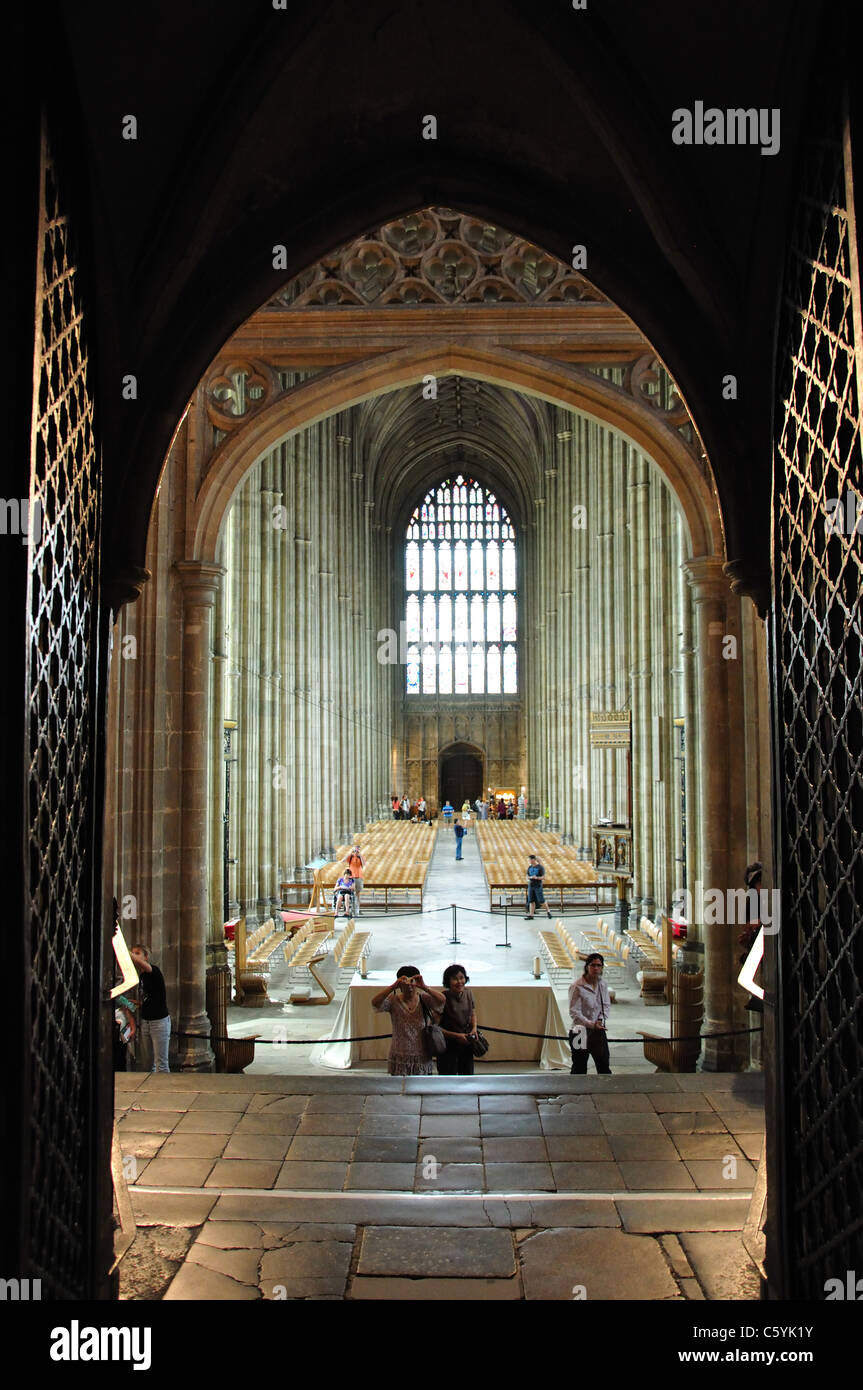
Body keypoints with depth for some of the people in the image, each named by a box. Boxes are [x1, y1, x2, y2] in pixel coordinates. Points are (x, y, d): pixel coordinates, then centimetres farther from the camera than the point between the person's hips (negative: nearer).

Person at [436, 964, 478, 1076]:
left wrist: (474, 1028, -4)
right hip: (448, 1047, -5)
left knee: (468, 1074, 17)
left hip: (466, 1044, 5)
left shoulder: (469, 994, -3)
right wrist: (456, 1036, -19)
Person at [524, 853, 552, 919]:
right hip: (530, 886, 5)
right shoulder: (530, 867, 10)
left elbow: (543, 877, -9)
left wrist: (536, 877, -26)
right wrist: (529, 878, -7)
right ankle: (531, 915, 4)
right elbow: (527, 876, 16)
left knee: (541, 901, -3)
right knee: (531, 901, 3)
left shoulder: (540, 867, -7)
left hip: (538, 886, -5)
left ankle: (548, 911, 17)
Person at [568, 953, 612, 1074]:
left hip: (599, 1031, 5)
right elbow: (574, 1012, -16)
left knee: (604, 1067, 11)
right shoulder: (577, 987, -14)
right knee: (579, 1069, 5)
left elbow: (607, 1005, 8)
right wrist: (591, 1024, -23)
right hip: (581, 1032, -5)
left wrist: (601, 1020, -10)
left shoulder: (603, 985, 4)